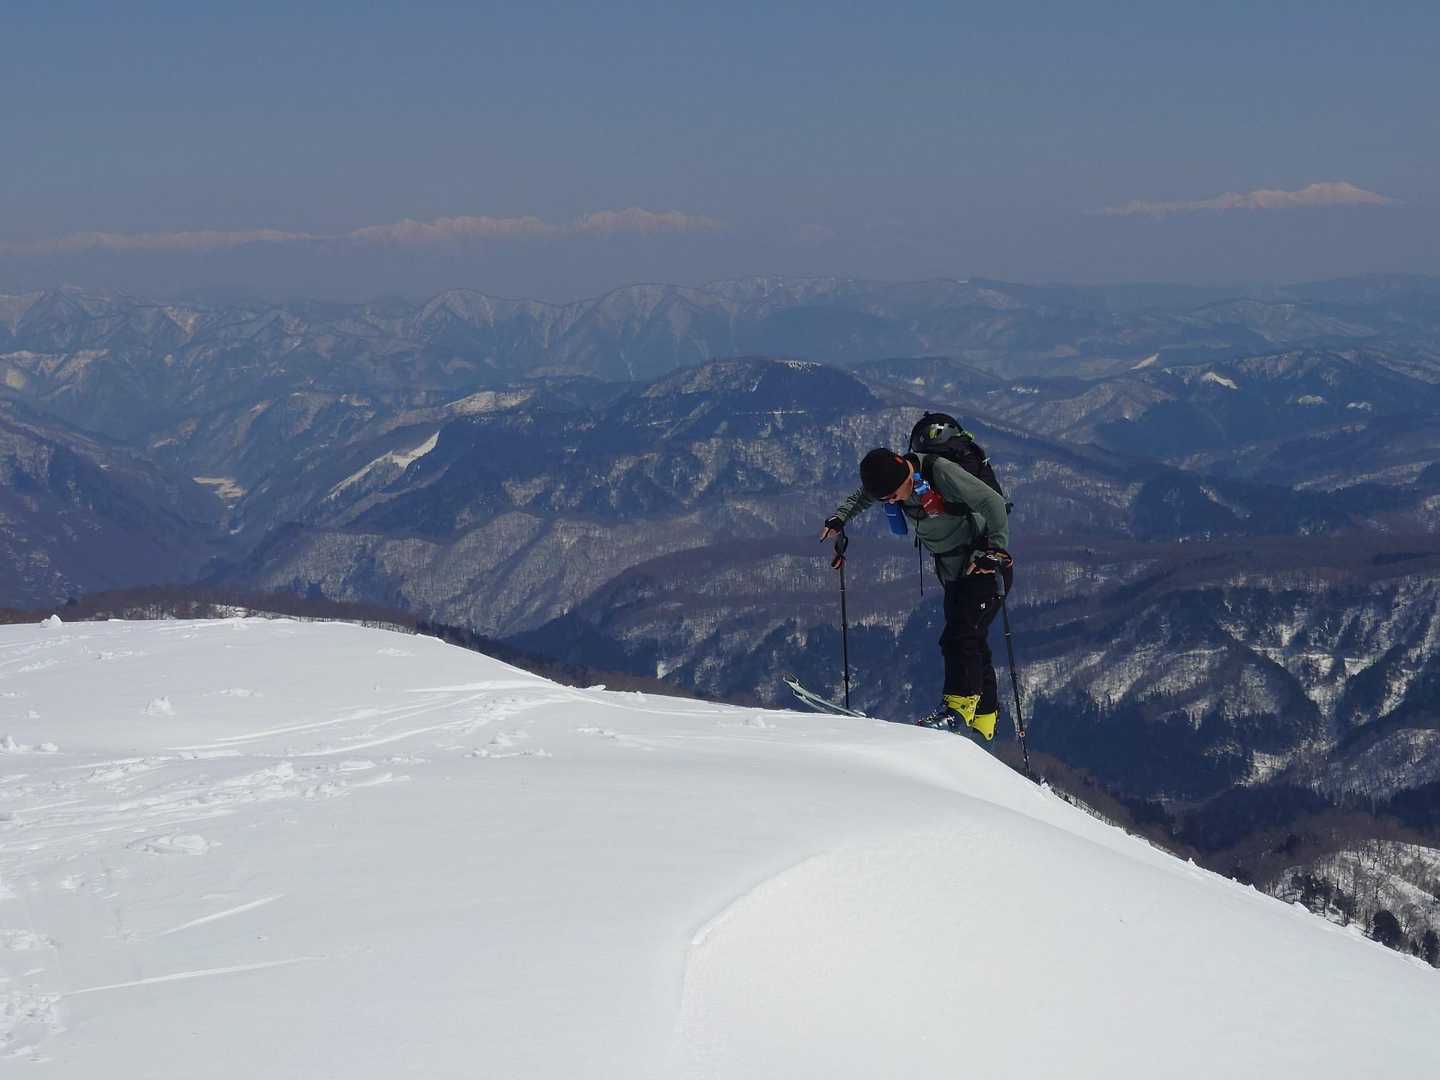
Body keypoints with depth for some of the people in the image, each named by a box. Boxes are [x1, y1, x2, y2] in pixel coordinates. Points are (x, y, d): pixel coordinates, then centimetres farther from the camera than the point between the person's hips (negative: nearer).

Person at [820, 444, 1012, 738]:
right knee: (971, 643, 11)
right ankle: (983, 719, 20)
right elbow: (861, 497, 20)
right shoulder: (890, 481, -3)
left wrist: (997, 551, -26)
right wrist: (839, 519, 5)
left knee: (960, 637, -20)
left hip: (985, 565, -8)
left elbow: (994, 502, -24)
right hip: (953, 572, 8)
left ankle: (958, 708, -22)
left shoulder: (941, 472, -26)